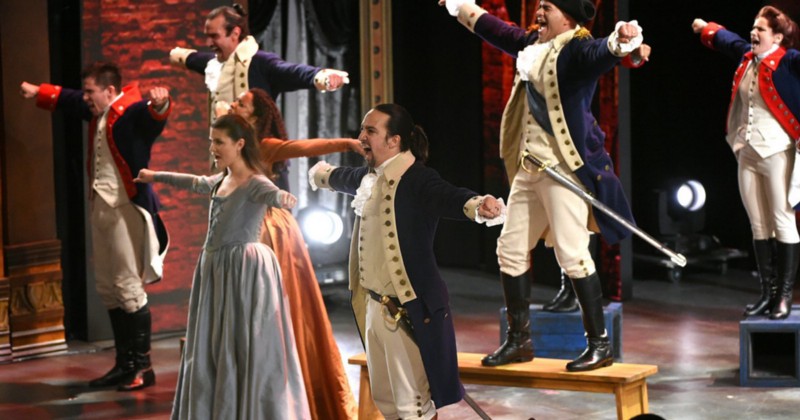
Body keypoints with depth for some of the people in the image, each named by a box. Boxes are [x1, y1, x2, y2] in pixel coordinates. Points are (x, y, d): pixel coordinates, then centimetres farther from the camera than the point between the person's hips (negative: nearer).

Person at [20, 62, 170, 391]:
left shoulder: (133, 112, -16)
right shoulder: (97, 112, 10)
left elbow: (152, 114, -39)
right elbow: (67, 99, 30)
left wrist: (160, 104, -60)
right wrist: (38, 92, 32)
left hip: (126, 208, -10)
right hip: (100, 207, 10)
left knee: (128, 287, -10)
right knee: (107, 288, 14)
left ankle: (143, 367, -4)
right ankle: (125, 363, 22)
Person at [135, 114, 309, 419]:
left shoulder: (255, 184, -13)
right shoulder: (221, 180, 12)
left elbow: (277, 195, -35)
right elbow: (196, 183, 33)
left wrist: (286, 200, -60)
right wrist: (156, 176, 48)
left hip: (245, 271, -9)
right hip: (215, 271, 9)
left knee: (247, 352, -7)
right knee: (213, 351, 11)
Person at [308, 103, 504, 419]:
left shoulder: (416, 180, -17)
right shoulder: (369, 177, 10)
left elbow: (445, 196, -38)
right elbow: (344, 179, 34)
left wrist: (477, 206, -61)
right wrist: (322, 174, 56)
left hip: (409, 309, -9)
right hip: (374, 305, 9)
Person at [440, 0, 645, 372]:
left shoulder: (577, 49, -14)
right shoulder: (535, 44, 13)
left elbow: (600, 55, -36)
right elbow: (502, 33, 31)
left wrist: (621, 43, -59)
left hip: (564, 165, -9)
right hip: (529, 164, 10)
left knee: (572, 253, -12)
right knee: (511, 249, 12)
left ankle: (600, 344, -2)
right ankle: (519, 340, 23)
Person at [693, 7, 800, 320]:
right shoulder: (747, 57, 12)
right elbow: (726, 40, 33)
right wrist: (706, 29, 50)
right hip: (747, 153, 7)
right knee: (759, 226, 8)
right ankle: (768, 293, 12)